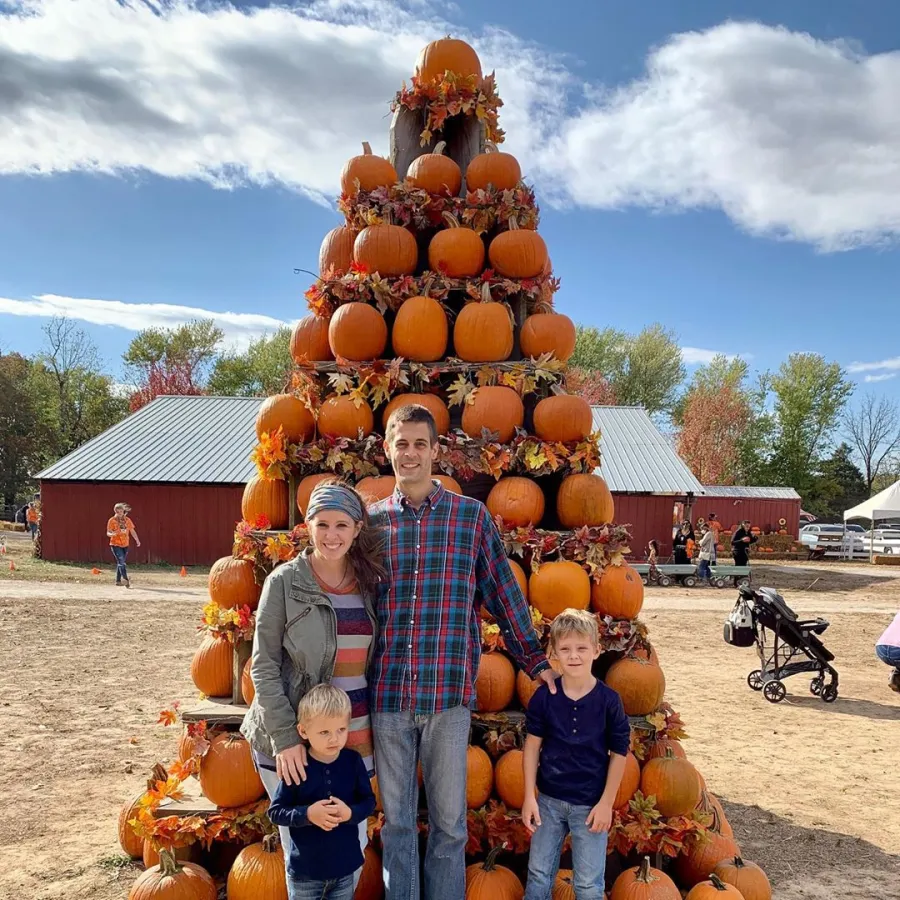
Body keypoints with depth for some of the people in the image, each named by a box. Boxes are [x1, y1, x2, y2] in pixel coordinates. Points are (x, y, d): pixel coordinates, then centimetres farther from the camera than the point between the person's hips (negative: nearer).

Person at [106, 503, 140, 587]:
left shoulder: (127, 520, 7)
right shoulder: (112, 521, -5)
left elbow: (132, 531, 13)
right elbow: (108, 533, -7)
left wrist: (137, 540, 5)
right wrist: (112, 534, -30)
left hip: (125, 545, 5)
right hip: (115, 545, -5)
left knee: (120, 563, 12)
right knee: (121, 562, -19)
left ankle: (118, 581, 21)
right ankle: (125, 579, -30)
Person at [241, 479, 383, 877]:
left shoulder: (369, 582, 4)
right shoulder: (284, 582, -9)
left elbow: (373, 662, 11)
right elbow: (264, 667, -8)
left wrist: (377, 729, 7)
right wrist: (284, 737, -14)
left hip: (355, 737, 4)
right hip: (294, 737, -4)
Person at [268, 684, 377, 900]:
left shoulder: (353, 761, -8)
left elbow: (369, 801, -1)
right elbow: (275, 812, -11)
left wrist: (350, 813, -21)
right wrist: (307, 814, -27)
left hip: (344, 864, 2)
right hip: (305, 869, -2)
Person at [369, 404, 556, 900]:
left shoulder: (472, 515, 3)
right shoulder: (372, 520, 7)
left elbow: (503, 592, 8)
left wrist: (535, 661, 8)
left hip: (450, 691, -1)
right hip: (387, 691, 2)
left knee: (449, 822, 8)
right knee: (396, 821, 13)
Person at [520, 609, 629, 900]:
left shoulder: (608, 700, -12)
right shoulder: (544, 696, -8)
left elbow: (619, 754, -5)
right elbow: (533, 745, -1)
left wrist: (606, 803, -6)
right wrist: (529, 797, -2)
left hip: (590, 804, -2)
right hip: (549, 799, 2)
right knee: (538, 874, 14)